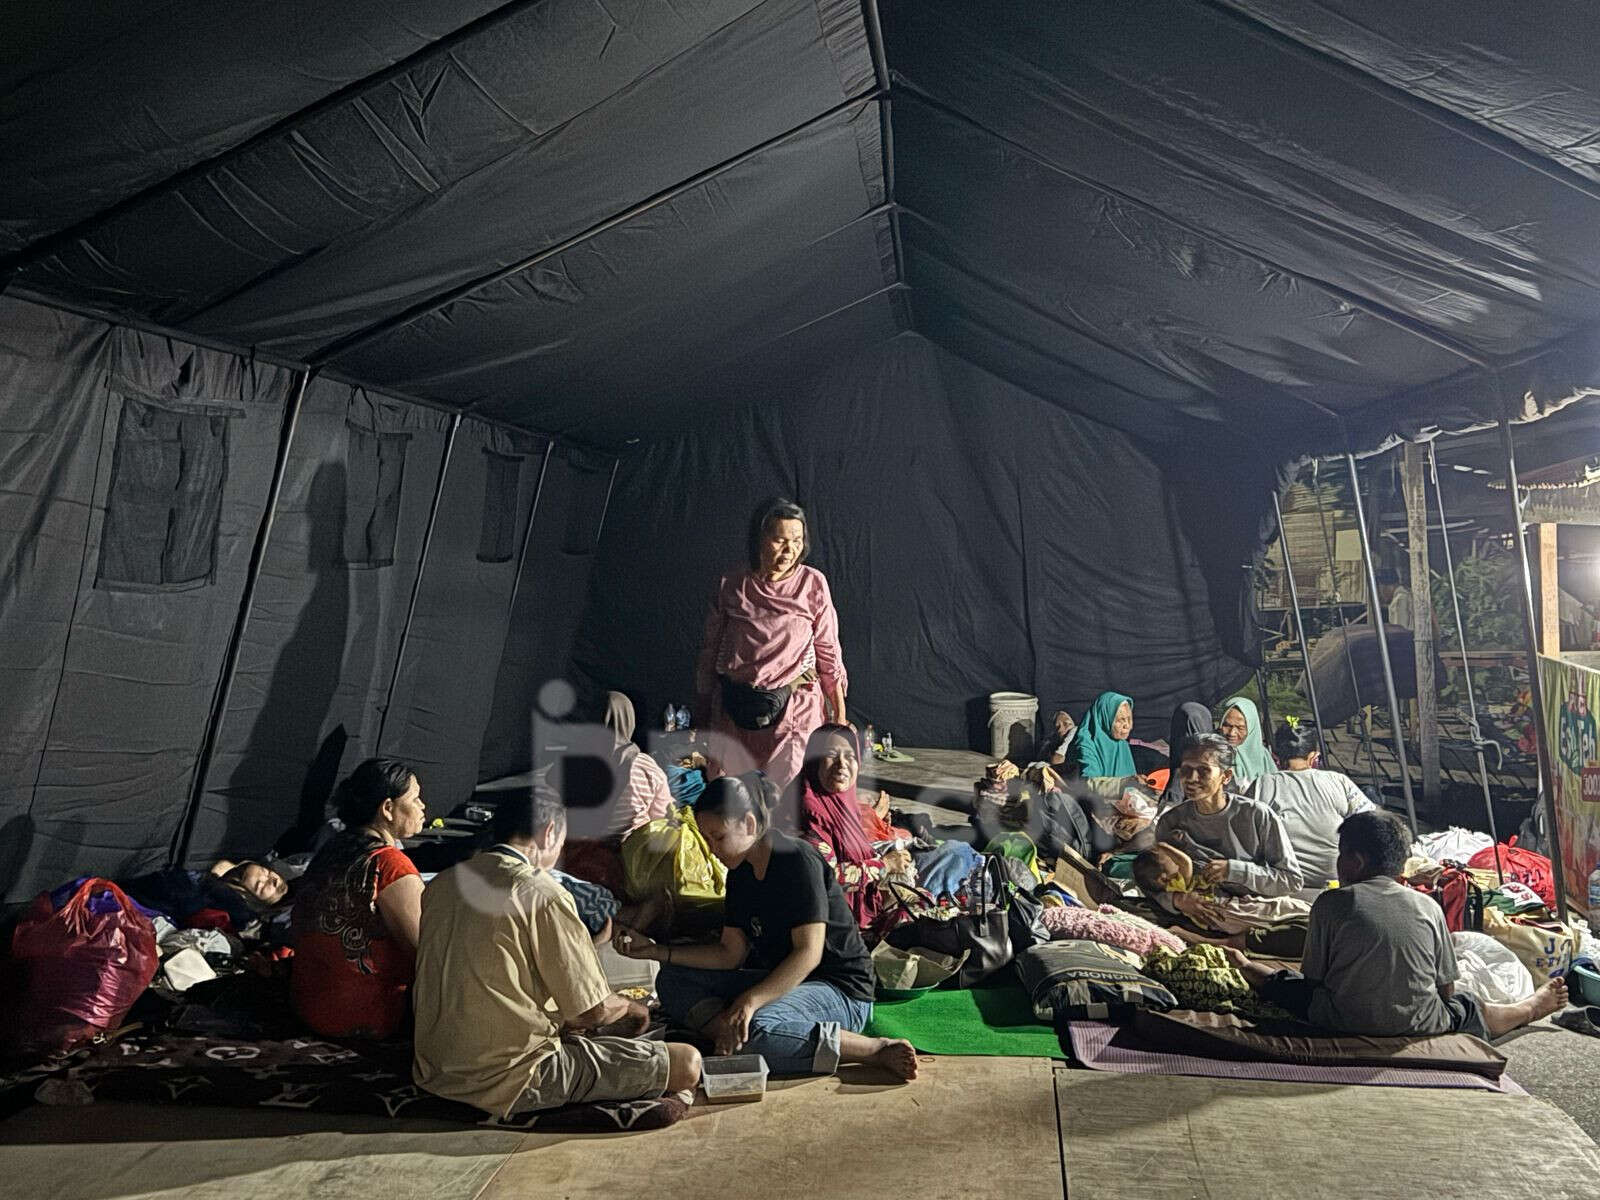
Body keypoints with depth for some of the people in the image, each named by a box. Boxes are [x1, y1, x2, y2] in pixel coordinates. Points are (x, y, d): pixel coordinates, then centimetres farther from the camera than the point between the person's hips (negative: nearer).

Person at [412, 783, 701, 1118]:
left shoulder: (440, 884, 5)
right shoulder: (543, 894, -16)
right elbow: (593, 1010, -11)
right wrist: (630, 1007, 11)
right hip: (510, 1083, -8)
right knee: (686, 1063, -8)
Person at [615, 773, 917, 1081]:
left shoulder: (799, 860, -17)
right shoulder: (740, 874, 8)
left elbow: (808, 953, -22)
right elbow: (731, 953, 7)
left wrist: (750, 1000, -33)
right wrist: (657, 951, -1)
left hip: (840, 990, -8)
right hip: (781, 980, 8)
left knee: (755, 1030, -38)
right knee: (672, 980, 0)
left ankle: (876, 1050, -22)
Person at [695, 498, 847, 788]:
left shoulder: (812, 583, -1)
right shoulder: (730, 586, 2)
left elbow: (828, 650, 4)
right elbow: (710, 649, 10)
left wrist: (840, 714, 5)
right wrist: (702, 709, 13)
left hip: (795, 706, -1)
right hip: (735, 708, 2)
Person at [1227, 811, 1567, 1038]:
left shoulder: (1331, 903, -12)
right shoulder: (1429, 907, -3)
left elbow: (1312, 980, -7)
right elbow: (1446, 989, 5)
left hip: (1342, 1024, -4)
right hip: (1418, 1028, 4)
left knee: (1286, 984, 20)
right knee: (1469, 1011, 32)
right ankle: (1529, 1009, 53)